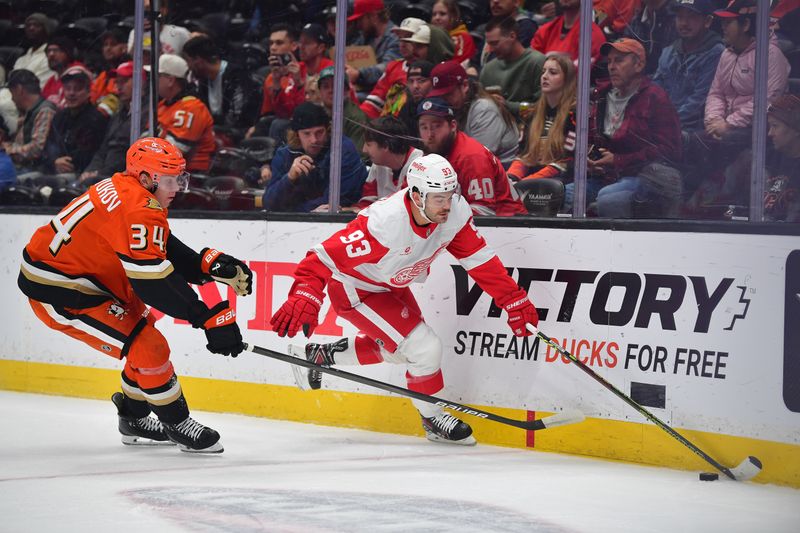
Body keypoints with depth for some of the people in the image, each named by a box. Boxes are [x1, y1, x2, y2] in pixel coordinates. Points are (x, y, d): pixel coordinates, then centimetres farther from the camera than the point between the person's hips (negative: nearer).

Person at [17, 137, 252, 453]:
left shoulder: (126, 189, 5)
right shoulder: (137, 210, -26)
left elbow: (165, 251, 8)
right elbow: (154, 282, -30)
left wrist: (212, 265, -6)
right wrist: (207, 316, -29)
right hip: (57, 293, -11)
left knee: (144, 330, 20)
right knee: (148, 347, -12)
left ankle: (134, 419, 34)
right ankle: (177, 424, 5)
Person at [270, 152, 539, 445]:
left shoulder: (456, 212, -20)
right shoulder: (384, 223, -40)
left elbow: (479, 258, -9)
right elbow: (326, 256, -41)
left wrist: (513, 299, -12)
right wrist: (304, 297, -53)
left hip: (392, 284, 8)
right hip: (354, 289, -8)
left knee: (392, 347, 27)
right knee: (425, 348, -14)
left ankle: (319, 355, 45)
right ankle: (432, 420, 10)